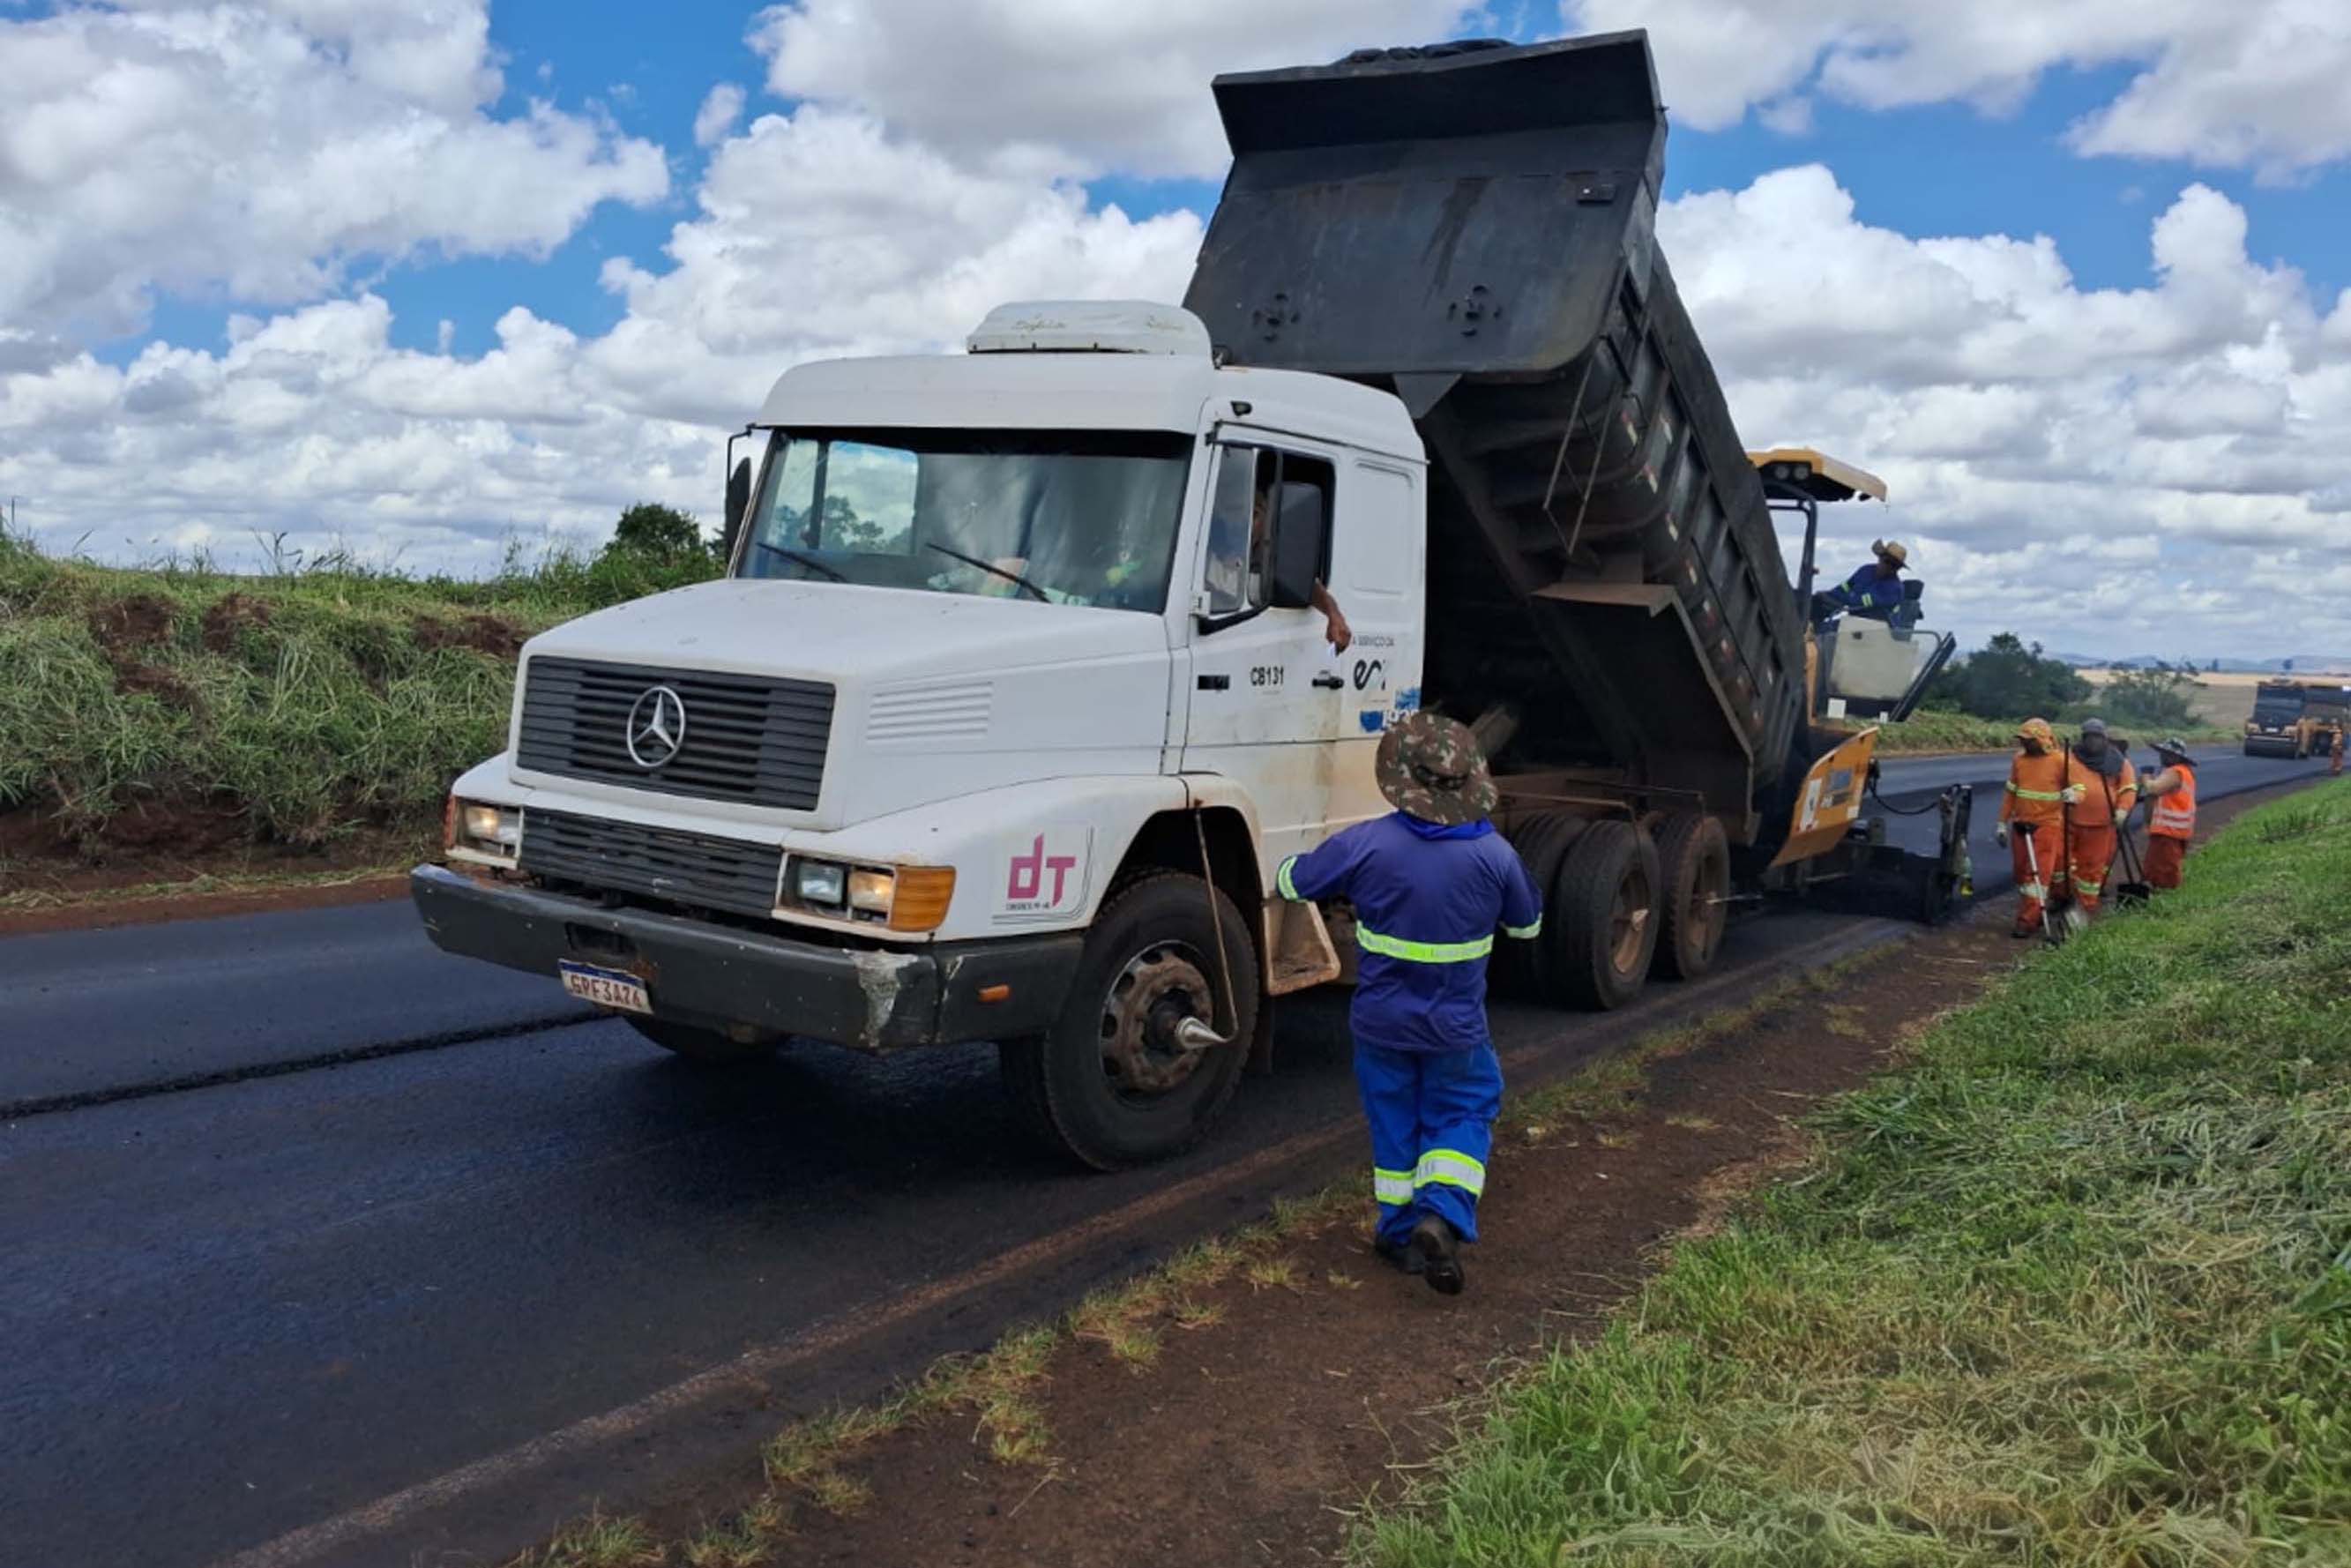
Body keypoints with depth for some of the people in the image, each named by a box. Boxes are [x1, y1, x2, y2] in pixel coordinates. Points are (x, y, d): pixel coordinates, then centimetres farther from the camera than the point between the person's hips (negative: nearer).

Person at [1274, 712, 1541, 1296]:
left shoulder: (1366, 844, -16)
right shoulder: (1494, 854, -11)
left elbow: (1291, 882, -2)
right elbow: (1528, 923, 6)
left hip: (1381, 1022, 0)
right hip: (1457, 1028, 0)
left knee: (1394, 1124, 16)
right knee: (1464, 1119, 14)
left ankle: (1401, 1233, 24)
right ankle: (1442, 1214, -8)